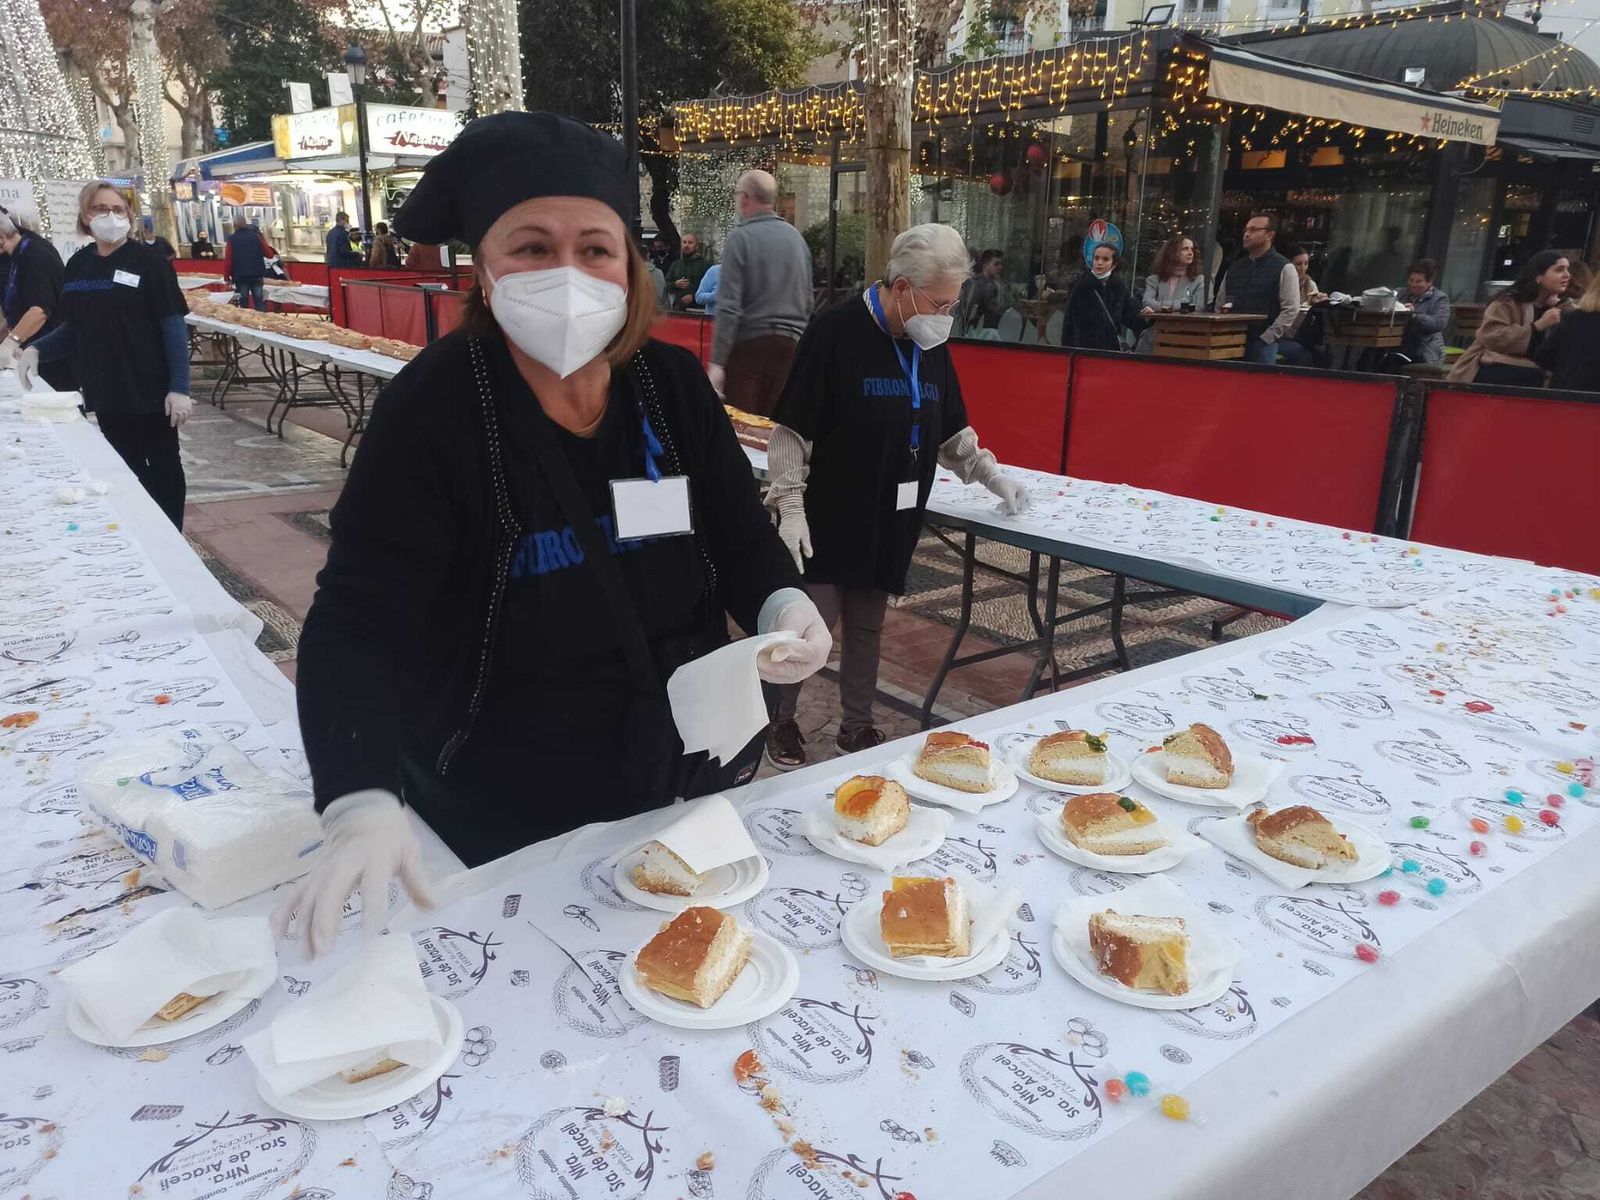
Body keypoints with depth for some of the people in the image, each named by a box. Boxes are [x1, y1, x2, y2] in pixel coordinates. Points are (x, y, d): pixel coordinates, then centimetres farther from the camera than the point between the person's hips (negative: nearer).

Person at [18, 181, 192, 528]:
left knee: (163, 466, 6)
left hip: (149, 389, -5)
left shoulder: (148, 260, -7)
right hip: (104, 392, 5)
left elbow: (173, 326, -10)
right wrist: (36, 350, -3)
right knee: (125, 470, 12)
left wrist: (179, 388, -16)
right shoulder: (78, 265, 8)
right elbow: (74, 327, 15)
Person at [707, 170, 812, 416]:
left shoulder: (740, 237, -8)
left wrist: (717, 362, -13)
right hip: (791, 343, 6)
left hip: (750, 343, -5)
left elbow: (729, 306, -13)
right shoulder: (796, 237, 11)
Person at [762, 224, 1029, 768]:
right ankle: (779, 719, 22)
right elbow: (792, 429, -14)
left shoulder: (932, 346, 7)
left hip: (891, 523, 6)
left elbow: (952, 434, 19)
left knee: (867, 627, 14)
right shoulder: (837, 331, -14)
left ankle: (857, 724, 29)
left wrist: (994, 477, 12)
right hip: (828, 519, -6)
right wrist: (790, 507, -17)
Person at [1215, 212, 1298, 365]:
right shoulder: (1235, 267, 16)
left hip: (1263, 343, -5)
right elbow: (1219, 303, 20)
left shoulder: (1284, 268, -1)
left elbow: (1291, 310, -8)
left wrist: (1266, 338, -13)